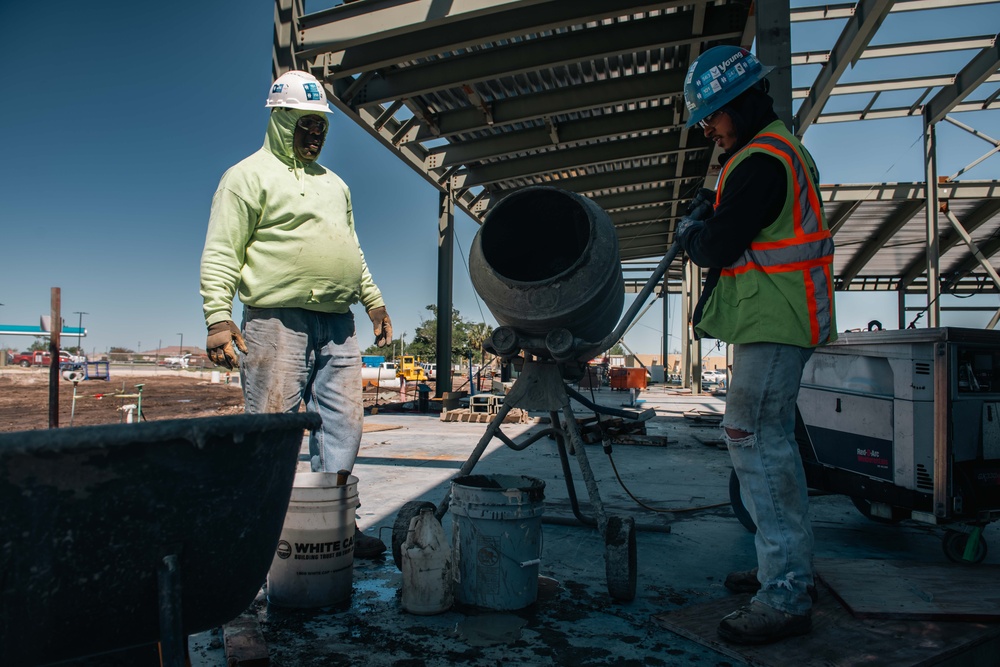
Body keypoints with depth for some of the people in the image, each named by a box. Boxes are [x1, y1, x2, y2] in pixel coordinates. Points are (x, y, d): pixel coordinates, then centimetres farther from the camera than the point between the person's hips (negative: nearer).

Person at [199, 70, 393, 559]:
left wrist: (373, 300, 20)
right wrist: (218, 317, -16)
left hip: (337, 326, 7)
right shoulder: (250, 175, 3)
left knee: (343, 423, 5)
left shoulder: (334, 184, 24)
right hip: (277, 322, -6)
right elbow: (220, 253, -5)